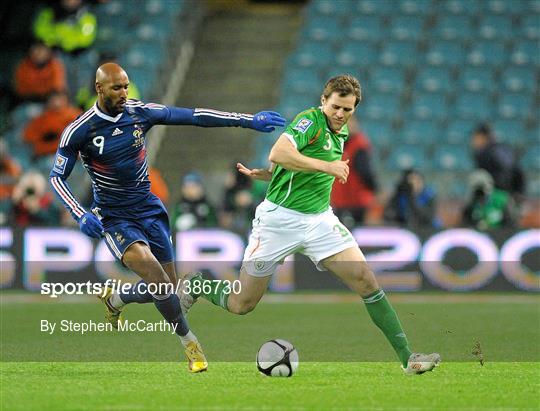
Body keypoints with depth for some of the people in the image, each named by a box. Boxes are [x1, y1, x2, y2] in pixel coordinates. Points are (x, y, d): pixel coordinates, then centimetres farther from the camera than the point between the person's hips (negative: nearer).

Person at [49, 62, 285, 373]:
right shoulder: (79, 131, -13)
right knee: (154, 274, -25)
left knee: (165, 287, 5)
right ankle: (189, 342, -8)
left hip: (148, 209, 5)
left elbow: (194, 117, -5)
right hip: (114, 217, -4)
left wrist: (248, 120, -9)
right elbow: (57, 177, -6)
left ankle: (115, 300, 36)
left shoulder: (141, 113, -5)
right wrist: (81, 215, -21)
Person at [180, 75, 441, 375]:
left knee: (365, 281, -10)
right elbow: (279, 154, -29)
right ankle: (196, 286, 33)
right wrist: (327, 166, -27)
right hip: (279, 218, -6)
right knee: (241, 305, 2)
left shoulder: (341, 135, 12)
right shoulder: (311, 120, -12)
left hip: (320, 218, 6)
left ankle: (407, 357, -8)